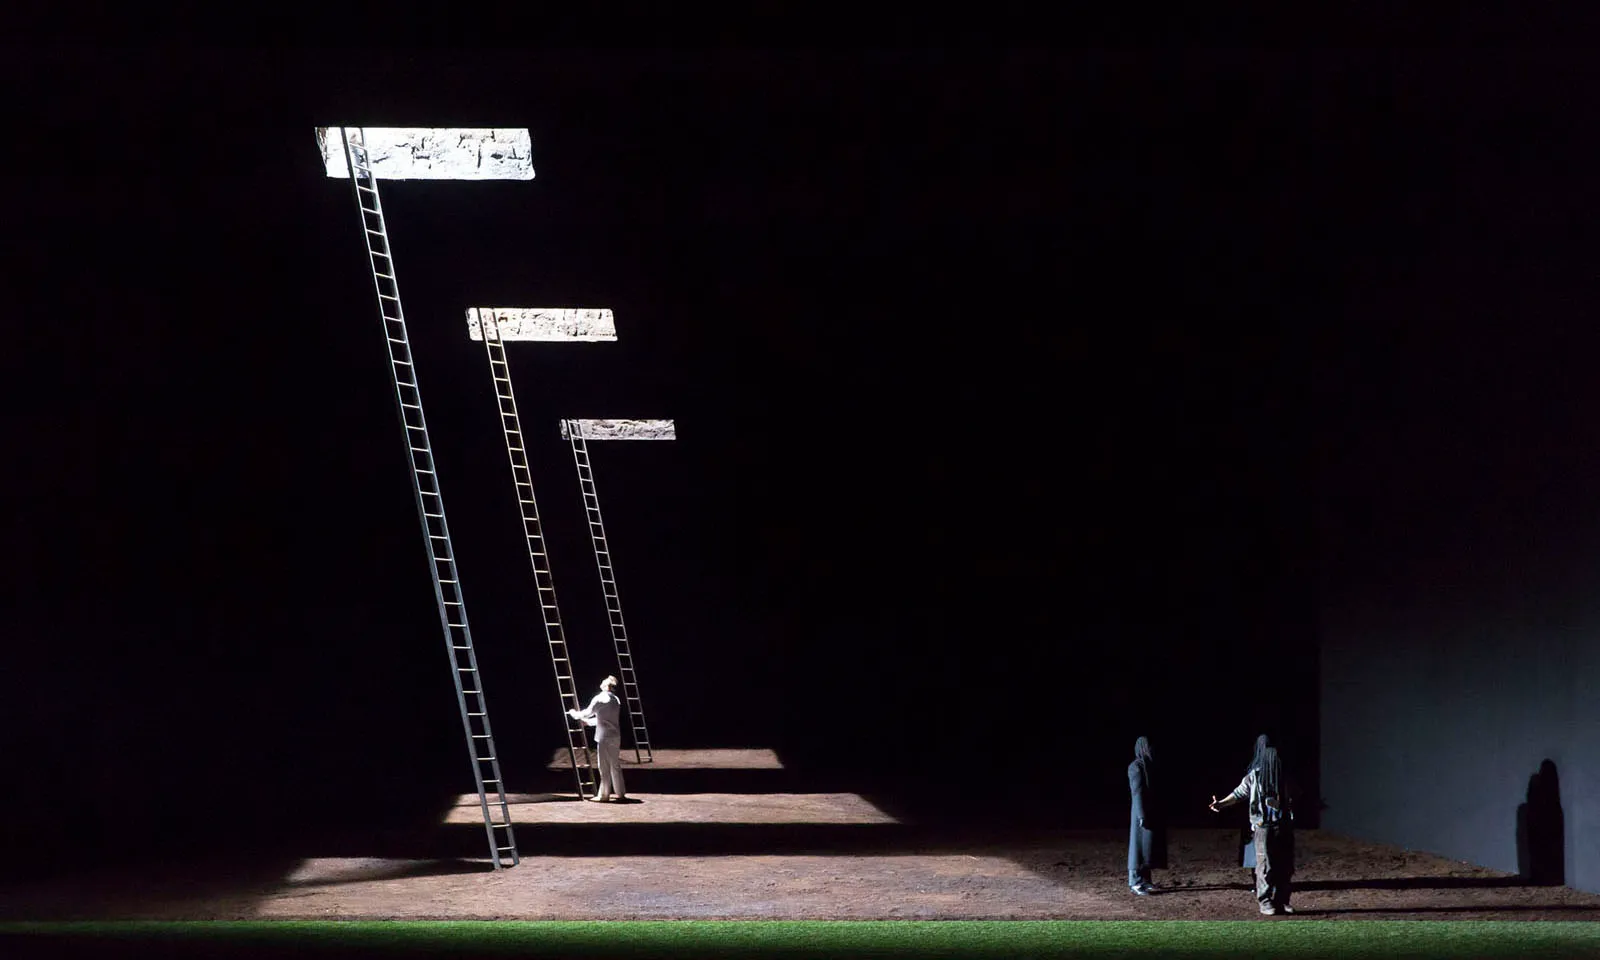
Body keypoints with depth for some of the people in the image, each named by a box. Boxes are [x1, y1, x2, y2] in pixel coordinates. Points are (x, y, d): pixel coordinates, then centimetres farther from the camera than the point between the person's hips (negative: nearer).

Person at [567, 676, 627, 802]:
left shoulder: (600, 698, -11)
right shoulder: (616, 699, 13)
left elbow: (588, 712, -4)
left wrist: (575, 714, 15)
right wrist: (588, 722, 31)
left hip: (604, 737, -7)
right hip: (616, 736, 7)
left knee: (605, 767, -1)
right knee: (615, 765, 14)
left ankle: (603, 795, 4)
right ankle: (620, 793, 17)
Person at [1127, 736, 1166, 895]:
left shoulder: (1149, 766, 14)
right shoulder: (1136, 767, -13)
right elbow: (1137, 792, -17)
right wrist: (1142, 815, -22)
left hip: (1152, 812, 9)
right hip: (1143, 812, -9)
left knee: (1150, 845, 11)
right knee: (1140, 845, -7)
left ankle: (1144, 879, 16)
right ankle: (1135, 882, -5)